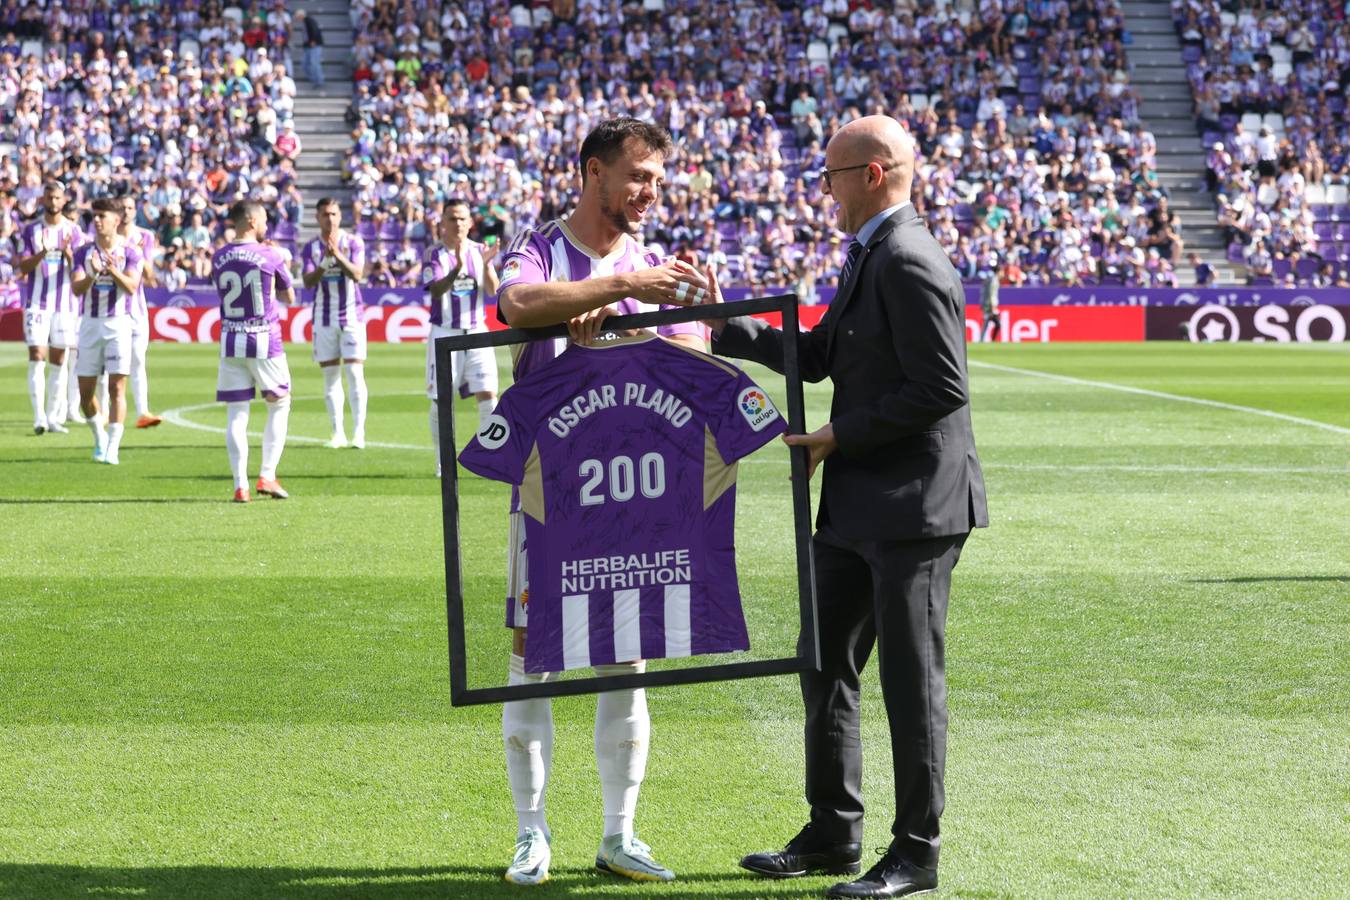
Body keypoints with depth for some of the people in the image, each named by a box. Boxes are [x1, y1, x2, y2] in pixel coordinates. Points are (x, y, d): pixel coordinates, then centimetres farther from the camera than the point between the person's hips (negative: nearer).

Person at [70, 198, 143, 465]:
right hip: (91, 323, 3)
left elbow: (131, 287, -16)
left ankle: (112, 449, -10)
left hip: (119, 323, -3)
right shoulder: (85, 252, 5)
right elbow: (76, 288, -6)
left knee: (116, 387, -10)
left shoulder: (130, 251, -3)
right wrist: (92, 275, -26)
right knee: (85, 390, 5)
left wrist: (113, 271, -34)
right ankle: (99, 438, 27)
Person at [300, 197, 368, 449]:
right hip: (324, 320, 2)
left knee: (355, 373, -8)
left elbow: (357, 275, -14)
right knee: (330, 376, 3)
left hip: (352, 317, -2)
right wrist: (324, 263, -26)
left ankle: (358, 431, -7)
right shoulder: (310, 249, 3)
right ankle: (337, 433, 7)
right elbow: (308, 282, -9)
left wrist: (339, 257, -30)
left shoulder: (354, 242, -1)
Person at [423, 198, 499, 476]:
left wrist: (486, 265, -20)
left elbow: (493, 290, -2)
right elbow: (436, 290, -17)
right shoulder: (434, 254, -2)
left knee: (488, 394, -8)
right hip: (444, 335, -2)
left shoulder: (479, 251, 6)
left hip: (477, 332, 2)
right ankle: (442, 461, 11)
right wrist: (457, 269, -33)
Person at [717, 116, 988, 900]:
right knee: (826, 664, 14)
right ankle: (833, 835, 25)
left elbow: (941, 388, -22)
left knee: (910, 677, -1)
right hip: (858, 508, 10)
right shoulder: (871, 256, 14)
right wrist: (722, 327, 14)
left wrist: (841, 436, -16)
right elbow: (819, 357, 20)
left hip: (914, 507, -10)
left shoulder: (911, 263, -18)